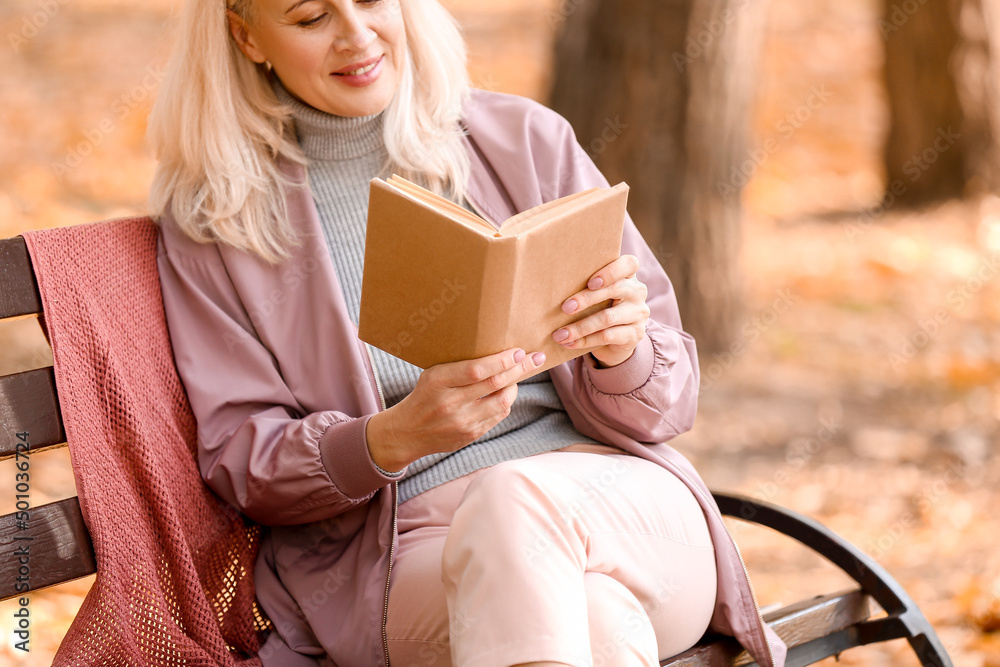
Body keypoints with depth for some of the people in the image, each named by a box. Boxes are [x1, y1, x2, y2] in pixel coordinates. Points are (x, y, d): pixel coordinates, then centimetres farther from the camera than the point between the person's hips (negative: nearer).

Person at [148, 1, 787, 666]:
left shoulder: (526, 141, 8)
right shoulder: (210, 218, 6)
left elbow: (669, 403, 10)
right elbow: (238, 460, 2)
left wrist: (623, 354, -16)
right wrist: (392, 438, -18)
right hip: (402, 549, -2)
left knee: (510, 497, -35)